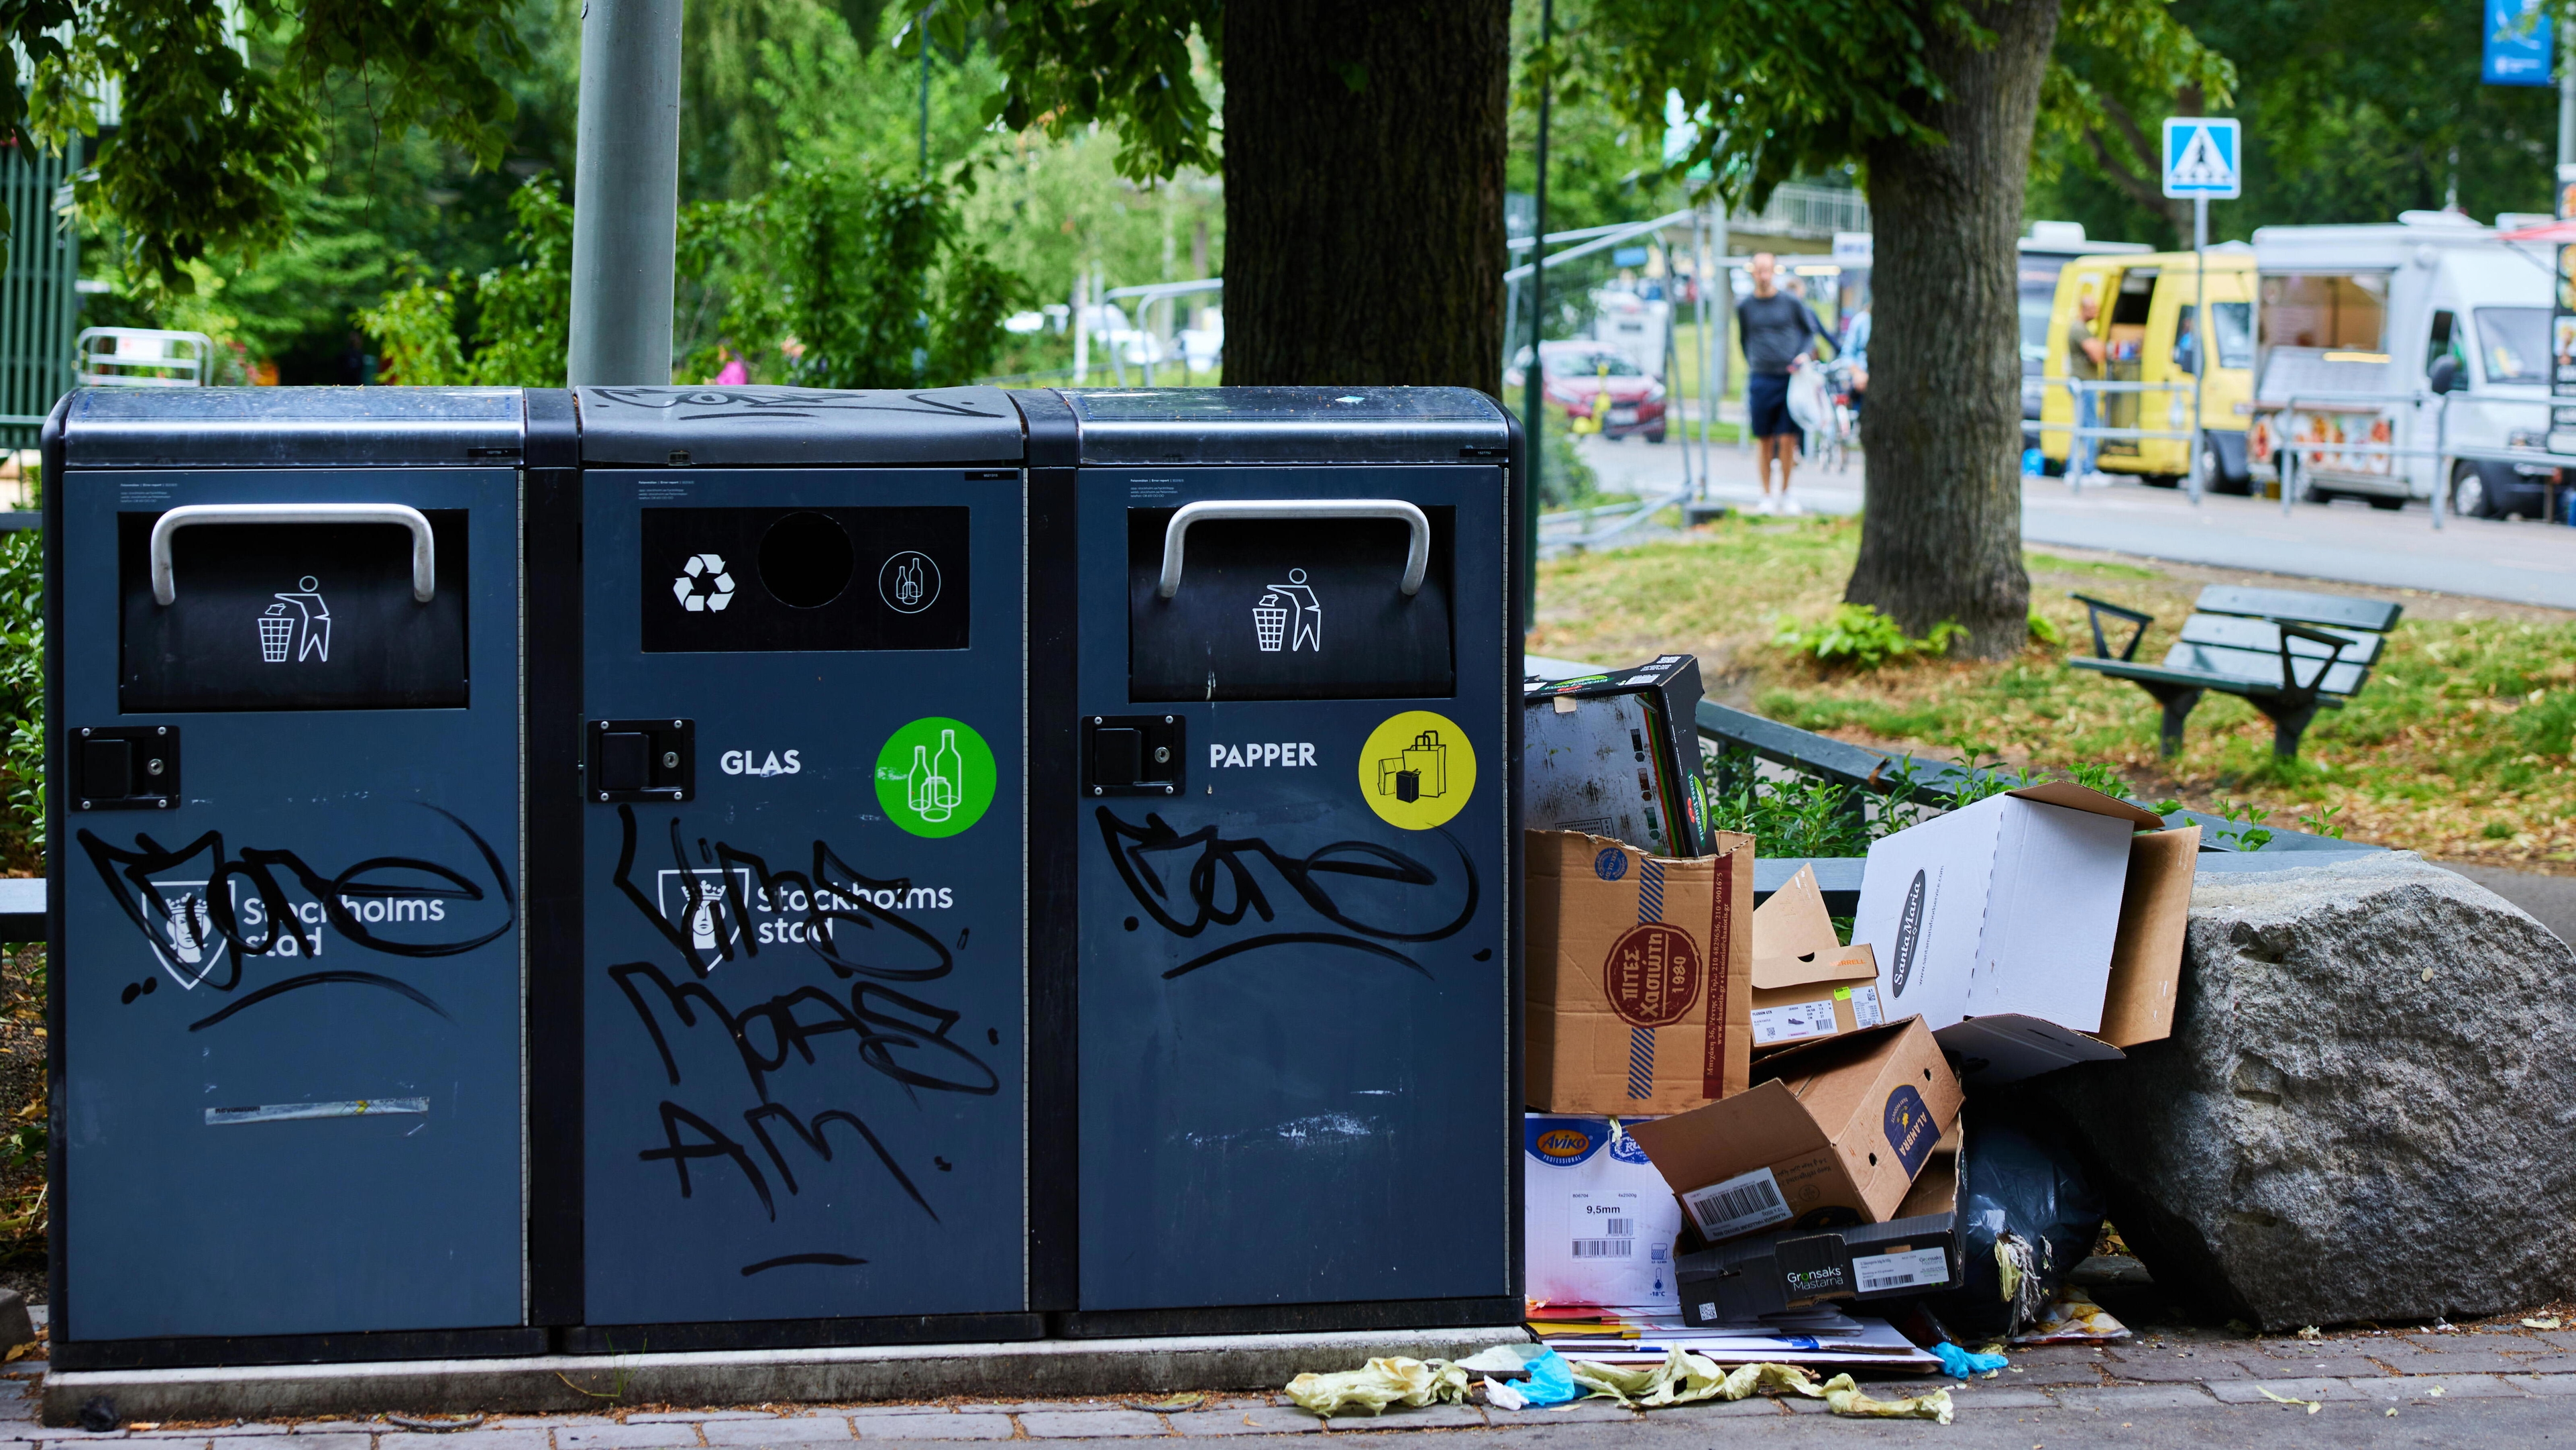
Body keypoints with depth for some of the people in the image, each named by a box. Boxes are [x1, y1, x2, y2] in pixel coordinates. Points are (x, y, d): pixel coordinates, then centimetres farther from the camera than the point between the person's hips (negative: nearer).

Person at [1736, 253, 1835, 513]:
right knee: (1764, 441, 2)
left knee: (1788, 440, -4)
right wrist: (1752, 364, 11)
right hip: (1760, 381, 1)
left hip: (1790, 378, -1)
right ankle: (1767, 496, 12)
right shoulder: (1745, 307, 7)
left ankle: (1785, 494, 11)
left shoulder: (1791, 303, 2)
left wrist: (1805, 355, -5)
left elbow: (1812, 332, 11)